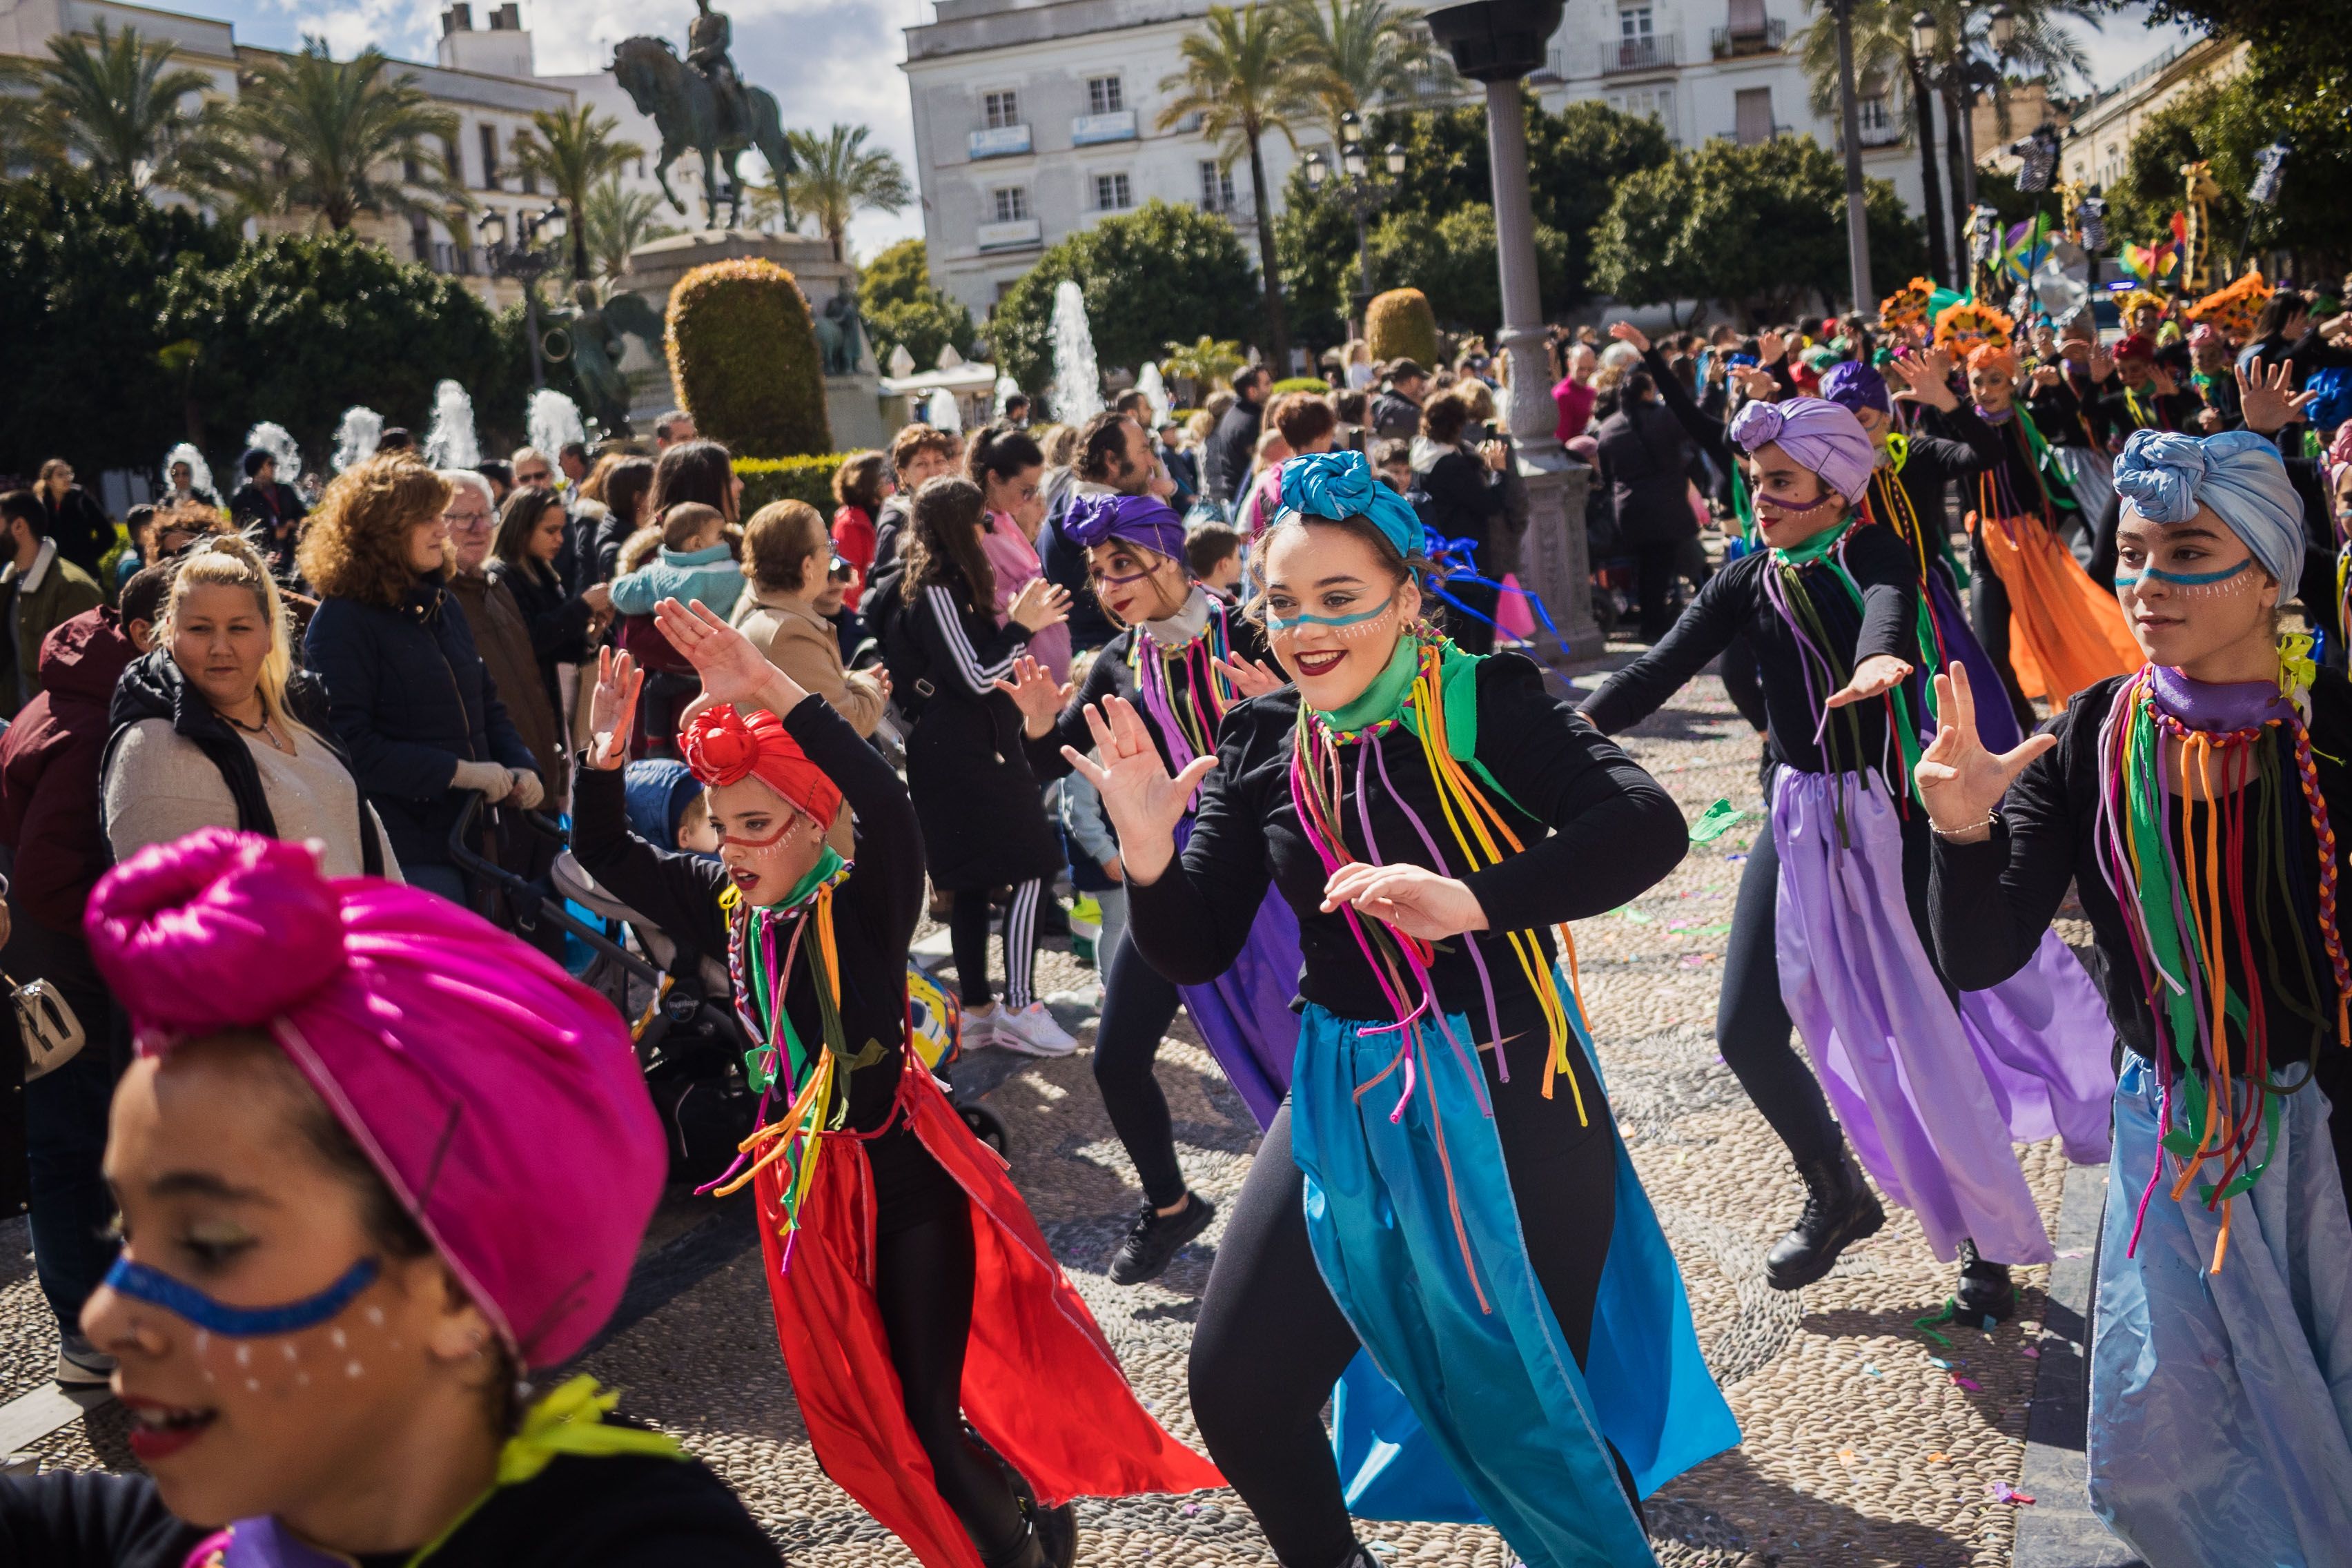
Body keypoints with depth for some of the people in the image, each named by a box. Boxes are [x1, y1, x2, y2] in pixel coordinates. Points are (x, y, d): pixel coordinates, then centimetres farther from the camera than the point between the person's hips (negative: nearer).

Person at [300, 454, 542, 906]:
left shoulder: (440, 607, 14)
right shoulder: (342, 622, -10)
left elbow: (487, 705, 20)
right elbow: (350, 744, -19)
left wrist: (521, 767, 0)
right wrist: (458, 771, -21)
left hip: (470, 836, 8)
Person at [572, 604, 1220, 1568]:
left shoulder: (864, 902, -19)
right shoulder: (727, 909, -1)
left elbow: (887, 809, -39)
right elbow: (608, 857, 4)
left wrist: (777, 697, -50)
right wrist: (606, 756, -15)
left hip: (902, 1164, -7)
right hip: (805, 1173, 7)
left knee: (929, 1408, -1)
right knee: (860, 1403, 19)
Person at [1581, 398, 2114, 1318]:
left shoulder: (1871, 555, -8)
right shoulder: (1748, 581, 5)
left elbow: (1890, 603, -32)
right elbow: (1663, 667, -6)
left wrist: (1877, 660, -56)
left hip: (1892, 813, -5)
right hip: (1803, 817, 5)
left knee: (1932, 1035, -1)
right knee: (1746, 1032, 2)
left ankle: (1991, 1247, 21)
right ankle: (1840, 1198, 27)